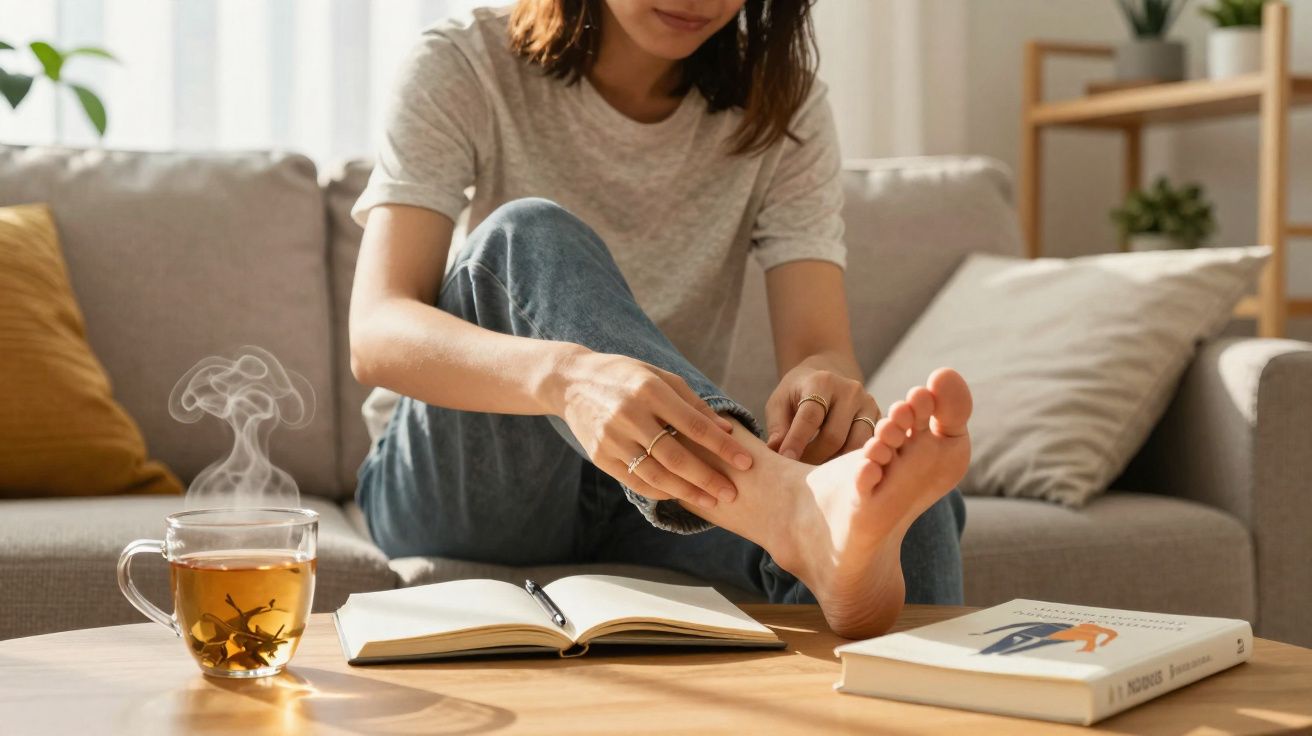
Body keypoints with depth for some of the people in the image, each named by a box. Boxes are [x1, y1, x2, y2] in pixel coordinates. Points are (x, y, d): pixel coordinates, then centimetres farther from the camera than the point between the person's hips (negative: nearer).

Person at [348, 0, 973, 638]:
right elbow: (375, 335, -24)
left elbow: (821, 345, -14)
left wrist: (827, 379, -41)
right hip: (461, 486, 0)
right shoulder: (463, 69, -9)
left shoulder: (779, 101, -1)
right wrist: (567, 374, -46)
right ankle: (803, 510, -49)